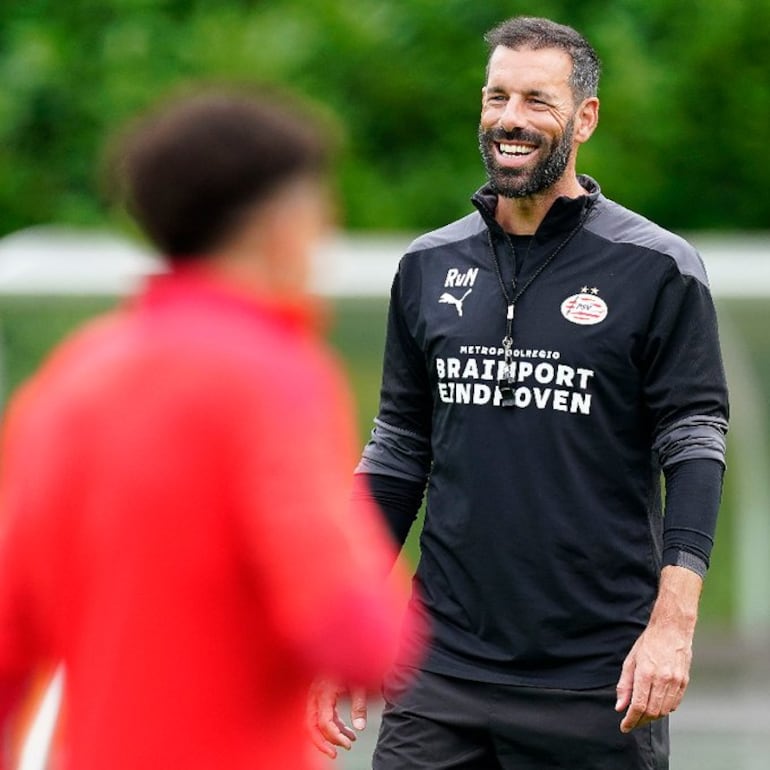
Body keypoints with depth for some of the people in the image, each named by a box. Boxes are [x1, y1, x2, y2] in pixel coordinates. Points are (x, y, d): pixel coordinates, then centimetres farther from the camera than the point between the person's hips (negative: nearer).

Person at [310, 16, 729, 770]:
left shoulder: (657, 269, -2)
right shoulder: (429, 266, 11)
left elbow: (694, 451, -5)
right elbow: (397, 453, 15)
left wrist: (672, 626, -16)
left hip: (597, 680, -3)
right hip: (442, 669, 4)